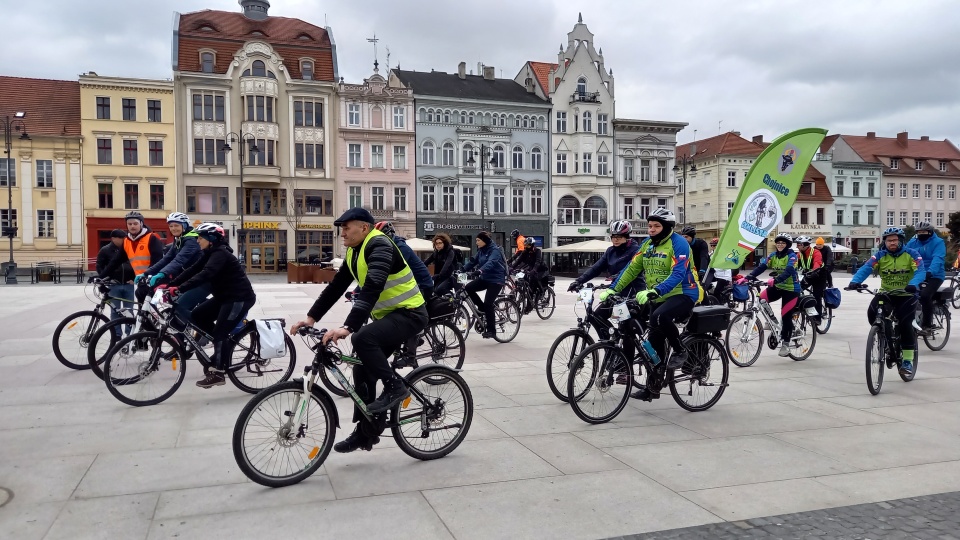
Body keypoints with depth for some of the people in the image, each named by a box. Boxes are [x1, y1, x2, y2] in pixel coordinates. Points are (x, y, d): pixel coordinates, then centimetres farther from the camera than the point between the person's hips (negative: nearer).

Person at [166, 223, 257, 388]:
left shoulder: (220, 254, -20)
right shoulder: (209, 253, 9)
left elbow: (205, 275, -33)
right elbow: (192, 270, 5)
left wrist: (179, 289, -39)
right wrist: (169, 285, -4)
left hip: (240, 298, -9)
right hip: (225, 296, 9)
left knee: (219, 333, -10)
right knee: (197, 315, 5)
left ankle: (217, 373, -3)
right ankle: (223, 346, 15)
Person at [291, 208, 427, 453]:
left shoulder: (379, 246, -22)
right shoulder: (354, 252, 8)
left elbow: (372, 288, -34)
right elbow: (336, 287, 8)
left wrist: (348, 327, -42)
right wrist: (311, 317, -1)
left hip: (409, 314, -9)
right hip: (387, 315, 9)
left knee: (362, 338, -31)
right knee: (363, 371, 6)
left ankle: (394, 387, -13)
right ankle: (366, 431, 17)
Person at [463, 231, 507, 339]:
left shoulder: (495, 250, -17)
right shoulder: (481, 250, 8)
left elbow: (491, 262, -34)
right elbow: (473, 261, 4)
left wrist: (480, 270, -50)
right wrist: (462, 269, -11)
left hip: (496, 280, -8)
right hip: (484, 278, 8)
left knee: (488, 303, -14)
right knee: (468, 288, -11)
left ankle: (491, 330, -1)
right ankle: (482, 309, 7)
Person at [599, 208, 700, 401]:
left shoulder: (678, 243, -16)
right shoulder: (648, 244, 6)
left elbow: (678, 274, -28)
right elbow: (632, 269, 5)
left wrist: (654, 291, -42)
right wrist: (613, 289, -6)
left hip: (683, 294, -7)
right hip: (660, 298, 7)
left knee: (659, 317, -36)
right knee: (655, 343, 7)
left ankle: (680, 350, -10)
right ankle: (652, 387, 19)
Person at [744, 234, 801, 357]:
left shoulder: (792, 256, -14)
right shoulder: (772, 256, 2)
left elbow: (789, 271, -31)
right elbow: (761, 267, -10)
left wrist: (775, 280, -49)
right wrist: (748, 277, -26)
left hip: (791, 288, -5)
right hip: (777, 286, 5)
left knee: (786, 316, -5)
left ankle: (785, 343, 10)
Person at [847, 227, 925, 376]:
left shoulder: (911, 254, -8)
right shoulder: (879, 256, -4)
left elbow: (920, 271, -22)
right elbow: (865, 268, -18)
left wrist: (913, 285, -43)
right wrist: (855, 281, -38)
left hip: (907, 295, -2)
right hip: (886, 293, 2)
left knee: (905, 324, -13)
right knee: (872, 313, -22)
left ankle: (908, 361, -2)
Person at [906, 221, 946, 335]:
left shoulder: (938, 242, -6)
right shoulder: (912, 242, 7)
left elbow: (937, 259, -22)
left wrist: (930, 272, -39)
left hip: (934, 276, -5)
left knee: (925, 295, -28)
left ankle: (927, 325, -15)